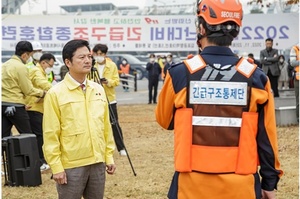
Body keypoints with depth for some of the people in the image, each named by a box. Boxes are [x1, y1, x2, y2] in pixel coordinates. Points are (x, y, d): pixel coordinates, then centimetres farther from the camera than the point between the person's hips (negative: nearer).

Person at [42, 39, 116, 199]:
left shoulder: (98, 90, 8)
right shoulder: (55, 93, -9)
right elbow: (50, 135, -9)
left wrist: (109, 156, 11)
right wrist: (56, 167, -12)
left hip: (97, 163, 5)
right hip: (71, 166, -5)